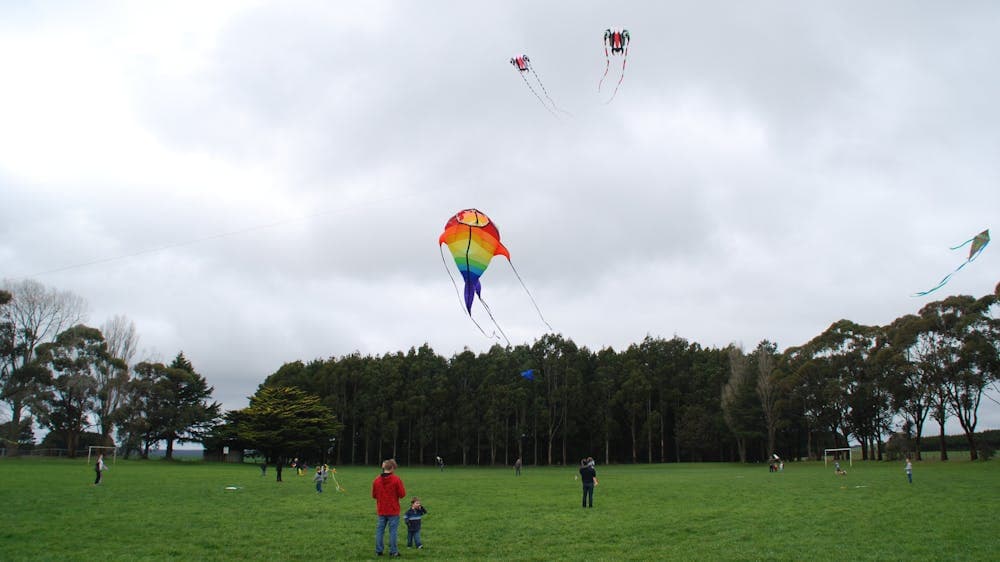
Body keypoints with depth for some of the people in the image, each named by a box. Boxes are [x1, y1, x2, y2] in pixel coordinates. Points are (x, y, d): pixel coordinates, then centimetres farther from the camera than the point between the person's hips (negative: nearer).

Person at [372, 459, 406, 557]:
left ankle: (379, 551, 13)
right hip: (393, 511, -3)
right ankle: (393, 551, 3)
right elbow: (402, 494, -10)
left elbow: (373, 495, 7)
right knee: (393, 530, 2)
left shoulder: (377, 480, -1)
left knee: (380, 530, 10)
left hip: (381, 511, 3)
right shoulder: (396, 479, -12)